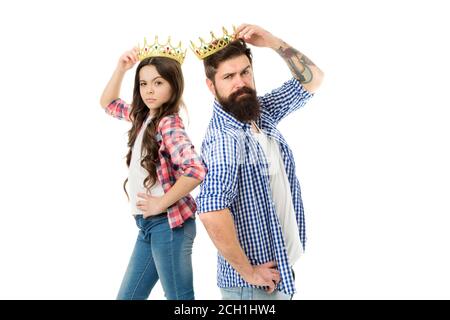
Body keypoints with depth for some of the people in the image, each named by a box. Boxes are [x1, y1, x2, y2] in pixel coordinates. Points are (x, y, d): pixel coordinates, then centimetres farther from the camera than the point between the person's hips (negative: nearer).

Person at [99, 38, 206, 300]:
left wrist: (162, 203, -20)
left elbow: (196, 170, -32)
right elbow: (109, 103, 25)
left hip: (168, 224, -9)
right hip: (149, 223, 9)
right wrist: (121, 69, 9)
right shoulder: (144, 116, 8)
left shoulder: (168, 123, -18)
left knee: (179, 297, 2)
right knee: (128, 296, 17)